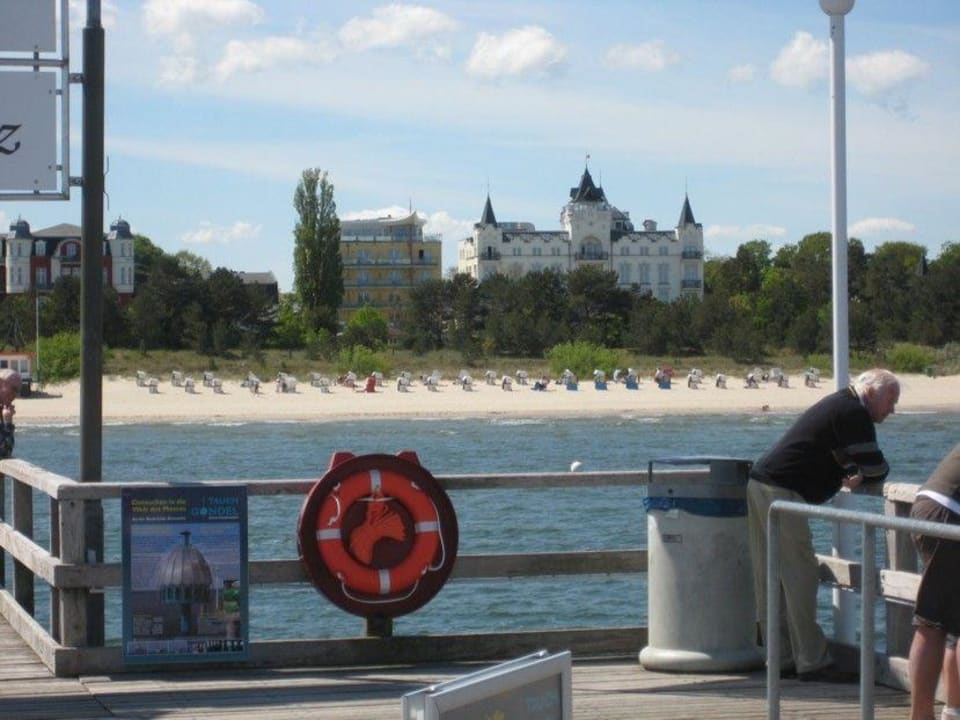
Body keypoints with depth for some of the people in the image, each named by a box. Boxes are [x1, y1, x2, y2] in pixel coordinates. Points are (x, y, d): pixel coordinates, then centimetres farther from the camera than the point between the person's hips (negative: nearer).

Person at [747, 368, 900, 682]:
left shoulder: (839, 405, 22)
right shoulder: (854, 413, -10)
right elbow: (876, 468, -12)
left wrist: (849, 473, 6)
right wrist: (859, 475, 9)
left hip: (760, 485, 10)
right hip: (781, 492, -10)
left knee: (769, 579, 9)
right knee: (800, 577, -7)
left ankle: (782, 657, 14)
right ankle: (812, 662, -6)